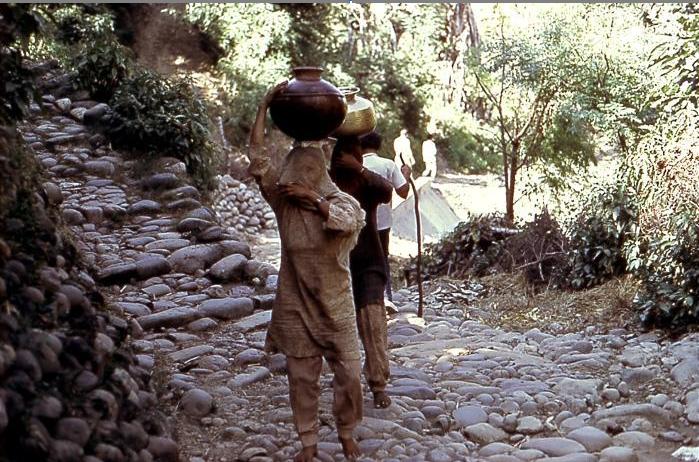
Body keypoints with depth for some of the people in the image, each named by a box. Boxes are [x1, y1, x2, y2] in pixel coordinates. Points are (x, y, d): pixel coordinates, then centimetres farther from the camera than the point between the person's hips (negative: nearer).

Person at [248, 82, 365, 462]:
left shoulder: (341, 202, -7)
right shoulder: (283, 198, -2)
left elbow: (349, 221, -30)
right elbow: (259, 153, -8)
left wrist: (314, 200, -39)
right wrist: (264, 105, -10)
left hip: (335, 306, -1)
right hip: (295, 306, 2)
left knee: (349, 376, 4)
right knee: (302, 378, 10)